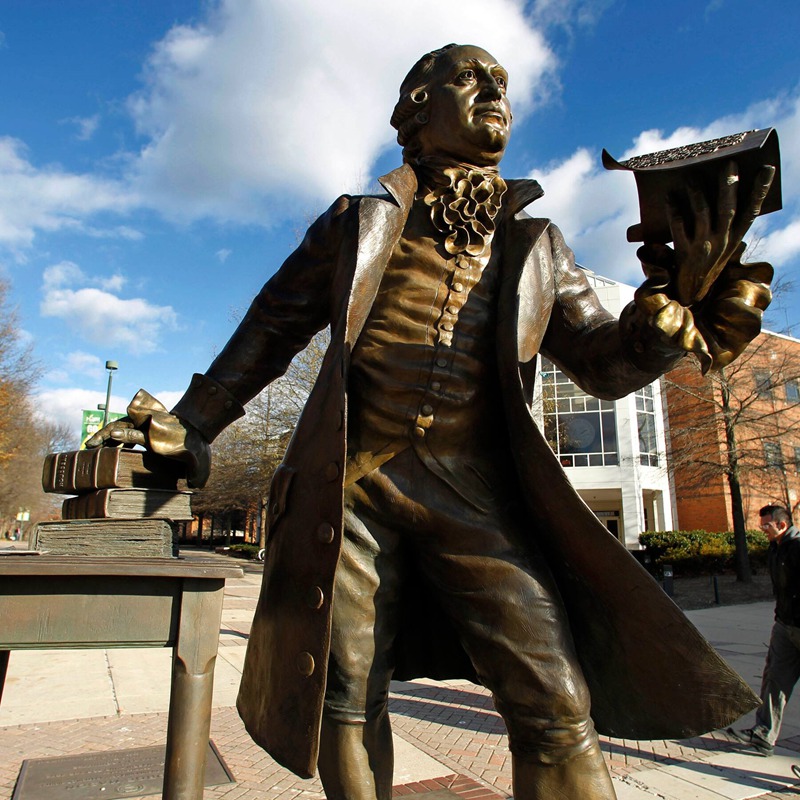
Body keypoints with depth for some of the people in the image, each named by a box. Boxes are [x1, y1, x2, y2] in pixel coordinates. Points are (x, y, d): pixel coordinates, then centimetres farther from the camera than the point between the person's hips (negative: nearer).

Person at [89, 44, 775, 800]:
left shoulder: (536, 248, 15)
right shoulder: (359, 224, 11)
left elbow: (607, 363, 11)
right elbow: (268, 332, 14)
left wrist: (685, 286, -7)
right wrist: (186, 428, 11)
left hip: (476, 494, 1)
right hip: (352, 485, 0)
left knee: (557, 706, -6)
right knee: (345, 701, 8)